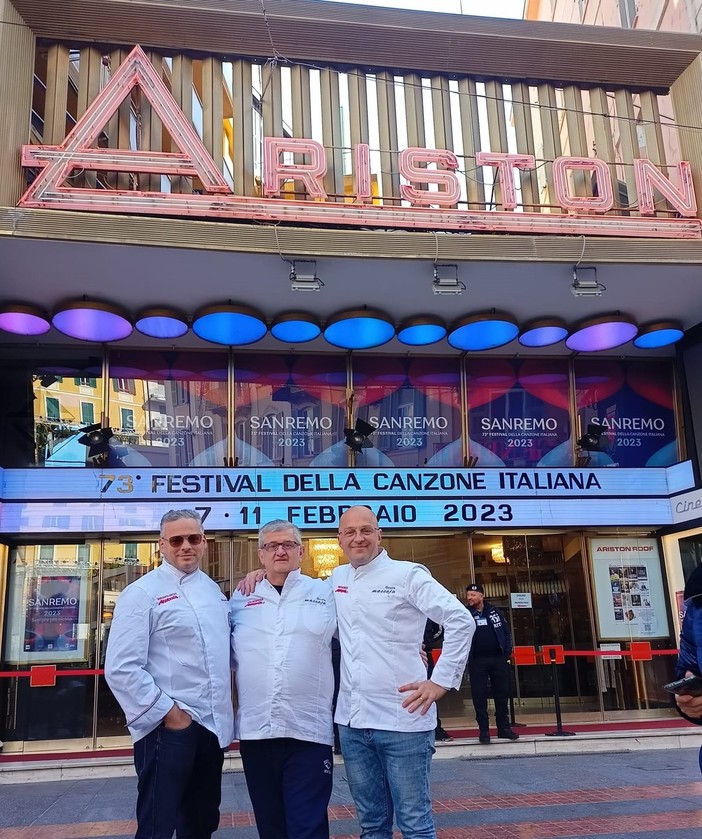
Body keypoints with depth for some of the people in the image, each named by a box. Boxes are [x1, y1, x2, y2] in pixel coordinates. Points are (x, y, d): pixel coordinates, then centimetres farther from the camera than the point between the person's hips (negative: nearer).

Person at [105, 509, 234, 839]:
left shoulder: (214, 589, 11)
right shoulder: (142, 593, -10)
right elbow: (121, 669, -16)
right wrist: (168, 712, -16)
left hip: (213, 725, 7)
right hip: (168, 727, -6)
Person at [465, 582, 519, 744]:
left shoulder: (495, 612, 8)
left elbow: (506, 632, 10)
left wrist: (507, 652, 1)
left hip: (498, 659, 2)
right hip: (477, 661, -2)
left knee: (502, 694, 7)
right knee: (479, 696, 0)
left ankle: (504, 728, 18)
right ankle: (484, 731, 7)